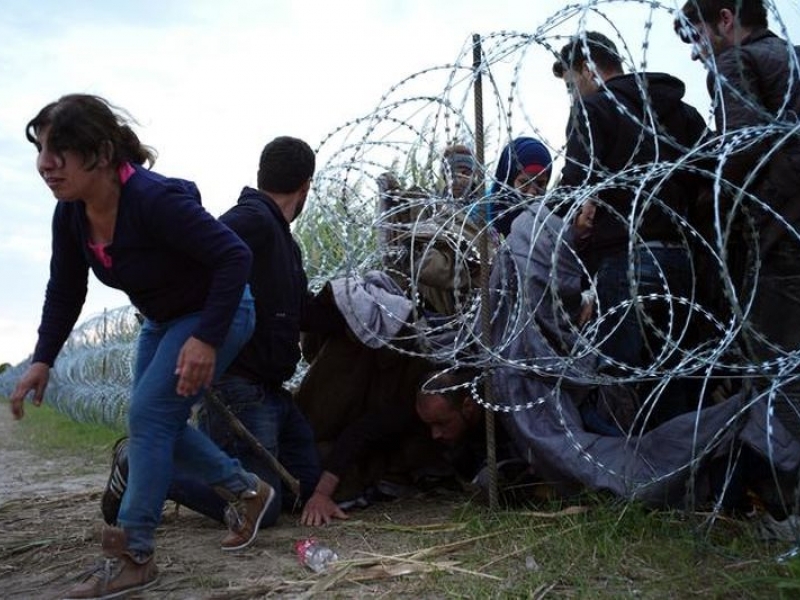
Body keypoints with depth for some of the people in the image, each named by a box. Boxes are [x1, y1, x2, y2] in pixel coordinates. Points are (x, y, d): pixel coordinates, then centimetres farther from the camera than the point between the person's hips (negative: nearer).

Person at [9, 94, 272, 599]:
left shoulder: (155, 200, -33)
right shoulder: (70, 214, -8)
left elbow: (235, 256, -32)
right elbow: (65, 291, 4)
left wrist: (206, 340, -35)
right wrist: (43, 360, -4)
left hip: (216, 313, -9)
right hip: (163, 320, 9)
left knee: (149, 414, -15)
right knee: (159, 422, 10)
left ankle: (134, 557, -5)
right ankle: (249, 491, 27)